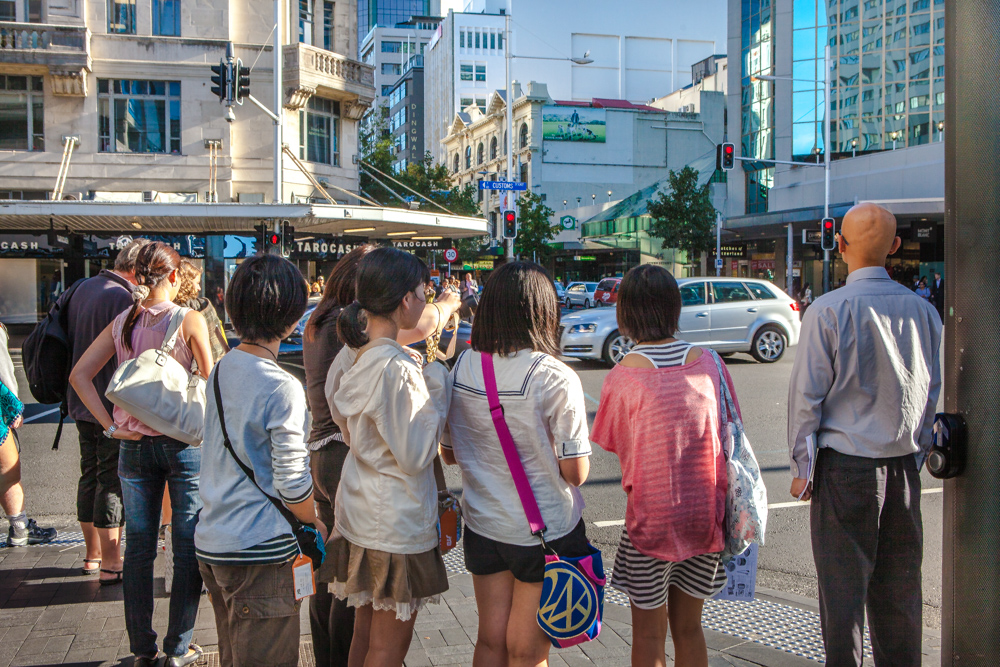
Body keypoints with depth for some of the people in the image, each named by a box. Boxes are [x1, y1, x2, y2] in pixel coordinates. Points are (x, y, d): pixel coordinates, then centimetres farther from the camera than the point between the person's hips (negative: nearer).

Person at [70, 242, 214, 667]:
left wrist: (110, 424, -1)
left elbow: (79, 374, 2)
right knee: (187, 548, 7)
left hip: (134, 444, 4)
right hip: (182, 441, -4)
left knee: (138, 547, 12)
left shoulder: (122, 322, 3)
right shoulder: (189, 320, -9)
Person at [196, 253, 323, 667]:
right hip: (256, 550, -8)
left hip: (210, 541, 8)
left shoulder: (220, 371, 6)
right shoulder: (282, 389, -19)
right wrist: (317, 525, 1)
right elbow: (293, 485, -18)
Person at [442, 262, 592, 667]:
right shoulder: (555, 378, -19)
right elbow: (576, 472, -15)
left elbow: (449, 454, 7)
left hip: (482, 526, 4)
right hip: (545, 532, -4)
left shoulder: (462, 368, -4)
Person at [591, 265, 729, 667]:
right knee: (689, 628, 19)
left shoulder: (624, 376, -14)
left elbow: (613, 447, -6)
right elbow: (729, 438, 3)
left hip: (651, 518, -4)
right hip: (704, 514, 4)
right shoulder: (708, 363, -4)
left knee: (649, 634, 12)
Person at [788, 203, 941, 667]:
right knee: (899, 586, 16)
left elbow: (807, 394, -10)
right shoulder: (923, 311, 3)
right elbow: (935, 393, 11)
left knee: (843, 585, 5)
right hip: (904, 465, 5)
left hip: (845, 467, -5)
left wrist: (801, 467, -1)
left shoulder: (829, 310, -12)